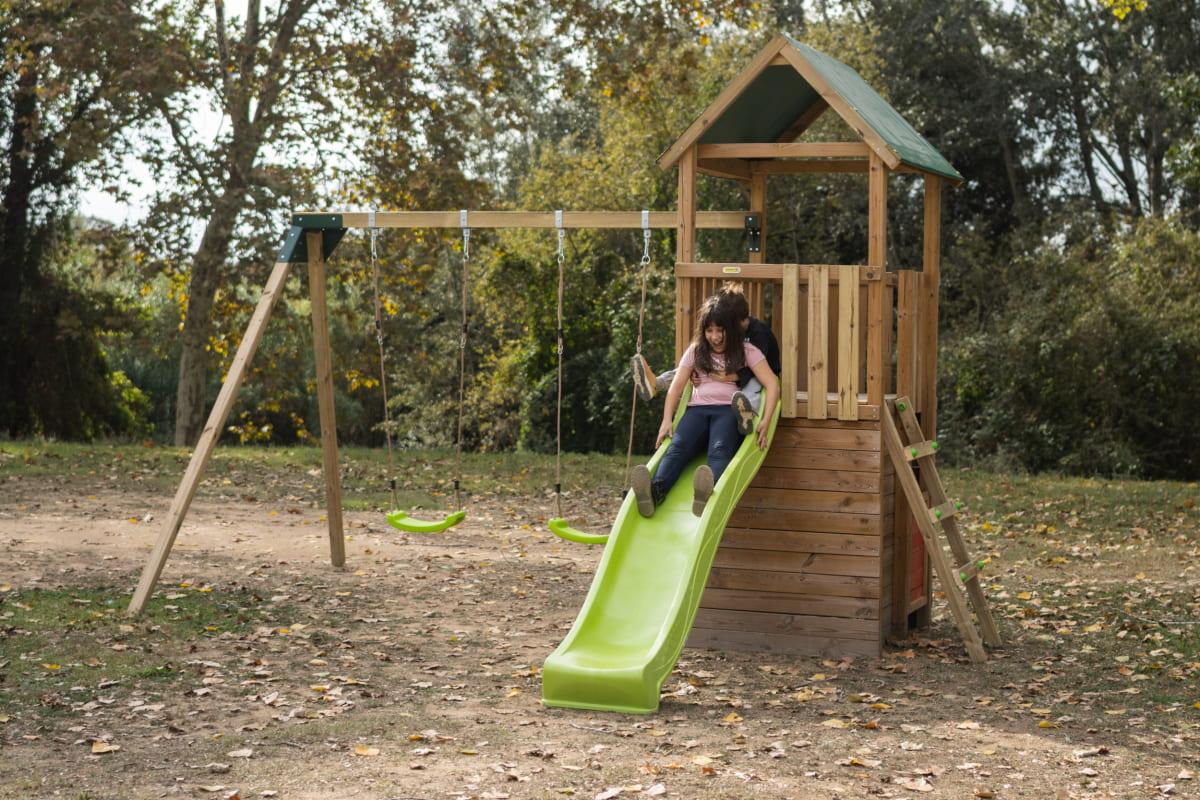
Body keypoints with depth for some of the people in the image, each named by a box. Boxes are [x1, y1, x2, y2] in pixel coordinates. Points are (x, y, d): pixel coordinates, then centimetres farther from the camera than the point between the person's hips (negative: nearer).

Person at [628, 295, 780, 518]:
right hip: (698, 409, 2)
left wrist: (766, 422, -17)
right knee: (678, 445, -32)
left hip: (730, 410, -2)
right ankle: (655, 491, -60)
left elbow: (772, 384, -1)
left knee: (719, 450, -37)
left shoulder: (746, 351, 11)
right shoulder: (696, 350, 21)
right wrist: (667, 420, -4)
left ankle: (710, 492, -69)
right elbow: (677, 386, 13)